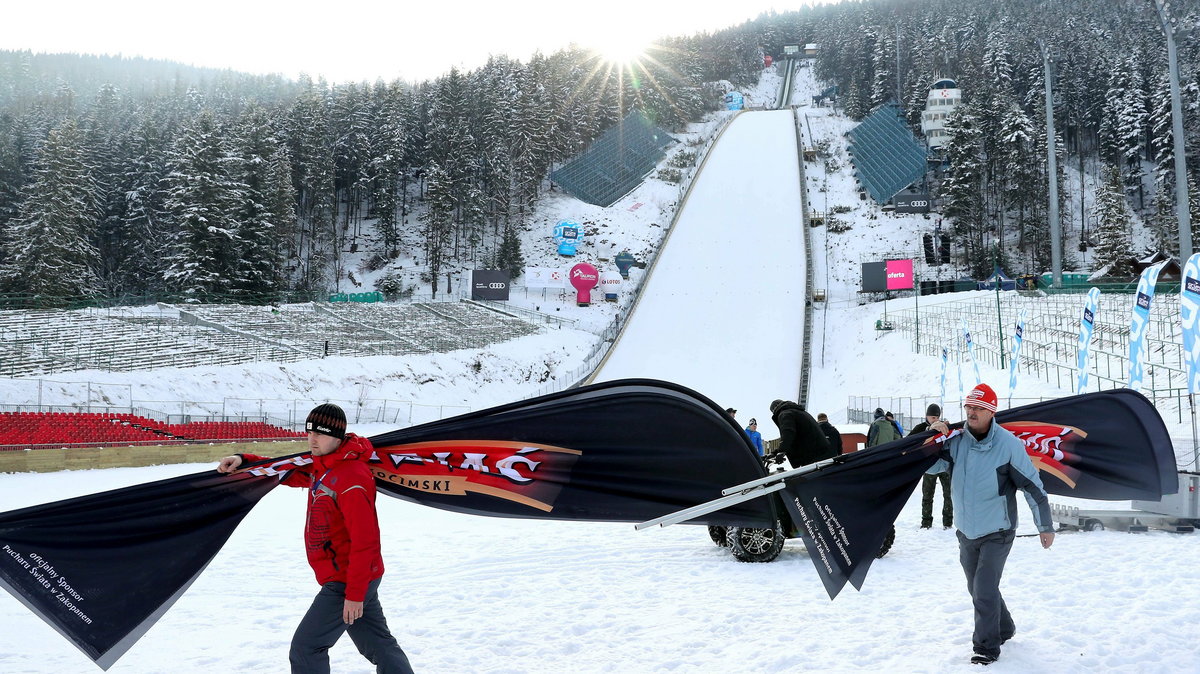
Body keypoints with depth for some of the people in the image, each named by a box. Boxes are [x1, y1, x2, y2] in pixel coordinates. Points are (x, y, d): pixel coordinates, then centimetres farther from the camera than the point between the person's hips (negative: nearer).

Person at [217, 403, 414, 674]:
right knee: (379, 644, 16)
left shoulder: (352, 479, -23)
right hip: (357, 579, 10)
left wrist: (354, 594, -22)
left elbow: (365, 541, -24)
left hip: (346, 582, -10)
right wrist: (244, 460, 4)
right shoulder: (319, 466, 7)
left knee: (306, 647, -2)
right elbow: (286, 472, 20)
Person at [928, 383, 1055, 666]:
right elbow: (930, 466, -1)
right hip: (966, 533, 5)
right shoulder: (956, 441, -5)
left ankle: (987, 648, 7)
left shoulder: (1008, 444, -17)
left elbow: (1032, 486, -11)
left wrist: (1045, 526, -7)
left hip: (997, 533, -5)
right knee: (977, 589, 19)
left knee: (984, 590, -8)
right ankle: (1003, 629, 41)